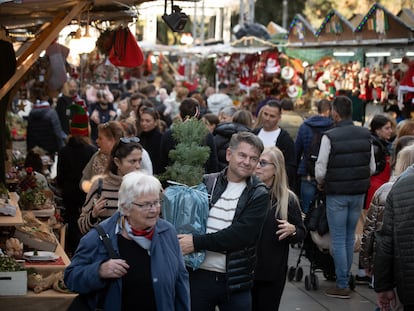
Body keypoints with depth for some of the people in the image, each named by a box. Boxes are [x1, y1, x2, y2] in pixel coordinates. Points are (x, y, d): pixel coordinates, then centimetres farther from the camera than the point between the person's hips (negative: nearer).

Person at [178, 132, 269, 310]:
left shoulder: (259, 195, -3)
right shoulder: (206, 183, 5)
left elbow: (241, 234, -15)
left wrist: (197, 242, -19)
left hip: (235, 282, -1)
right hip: (199, 275, 2)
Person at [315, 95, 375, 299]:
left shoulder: (330, 137, -16)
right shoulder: (365, 135, 0)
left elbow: (320, 169, -15)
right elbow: (372, 167, 5)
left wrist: (321, 183, 6)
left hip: (337, 194, -5)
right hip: (358, 193, 5)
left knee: (338, 240, 3)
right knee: (350, 238, 17)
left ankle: (342, 286, 4)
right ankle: (345, 279, 25)